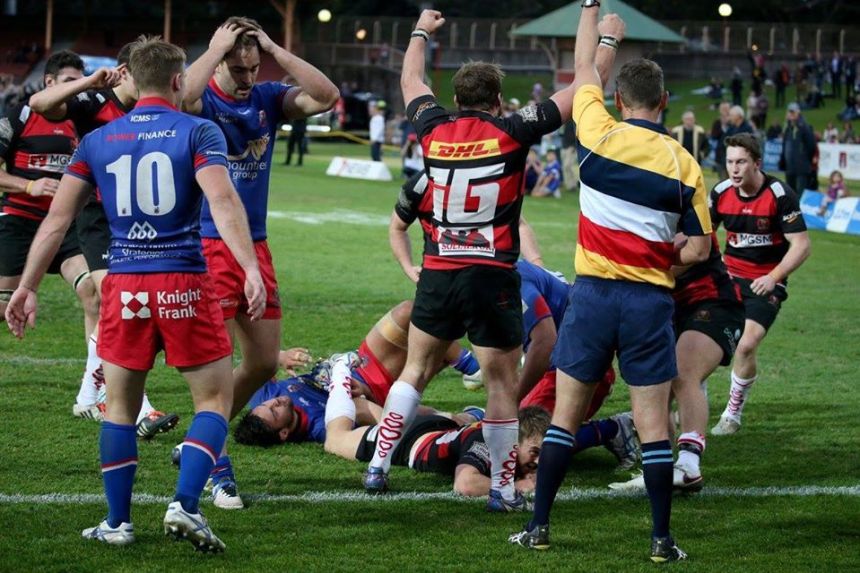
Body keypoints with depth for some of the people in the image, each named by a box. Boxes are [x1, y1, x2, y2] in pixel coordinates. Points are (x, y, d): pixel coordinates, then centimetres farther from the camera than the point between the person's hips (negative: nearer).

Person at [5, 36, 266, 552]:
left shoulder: (97, 141, 9)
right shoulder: (198, 133, -2)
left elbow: (57, 219, 7)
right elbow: (224, 202, -17)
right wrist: (251, 269, -22)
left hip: (124, 287, 3)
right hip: (185, 284, -3)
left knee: (120, 404, 16)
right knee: (215, 398, 7)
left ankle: (118, 523, 16)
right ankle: (185, 506, -9)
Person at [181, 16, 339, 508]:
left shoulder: (268, 98, 5)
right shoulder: (205, 101, -10)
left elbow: (326, 97, -10)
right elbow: (182, 97, -35)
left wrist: (275, 49, -12)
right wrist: (218, 47, -23)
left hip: (256, 246, 6)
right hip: (208, 245, -6)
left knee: (265, 362, 11)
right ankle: (217, 469, 0)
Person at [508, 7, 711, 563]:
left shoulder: (600, 135, -5)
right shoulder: (684, 164, -3)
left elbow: (584, 69, 13)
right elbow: (698, 250, -1)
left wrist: (593, 9, 28)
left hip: (593, 292, 0)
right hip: (651, 300, 0)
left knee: (566, 414, 8)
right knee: (653, 423, 4)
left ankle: (539, 527, 10)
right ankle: (662, 539, 5)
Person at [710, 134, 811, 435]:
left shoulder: (780, 195, -18)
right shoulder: (722, 193, -4)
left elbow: (801, 245, -18)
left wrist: (773, 277, -31)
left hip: (765, 284, -5)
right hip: (729, 277, 5)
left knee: (746, 346, -19)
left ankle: (733, 414, 3)